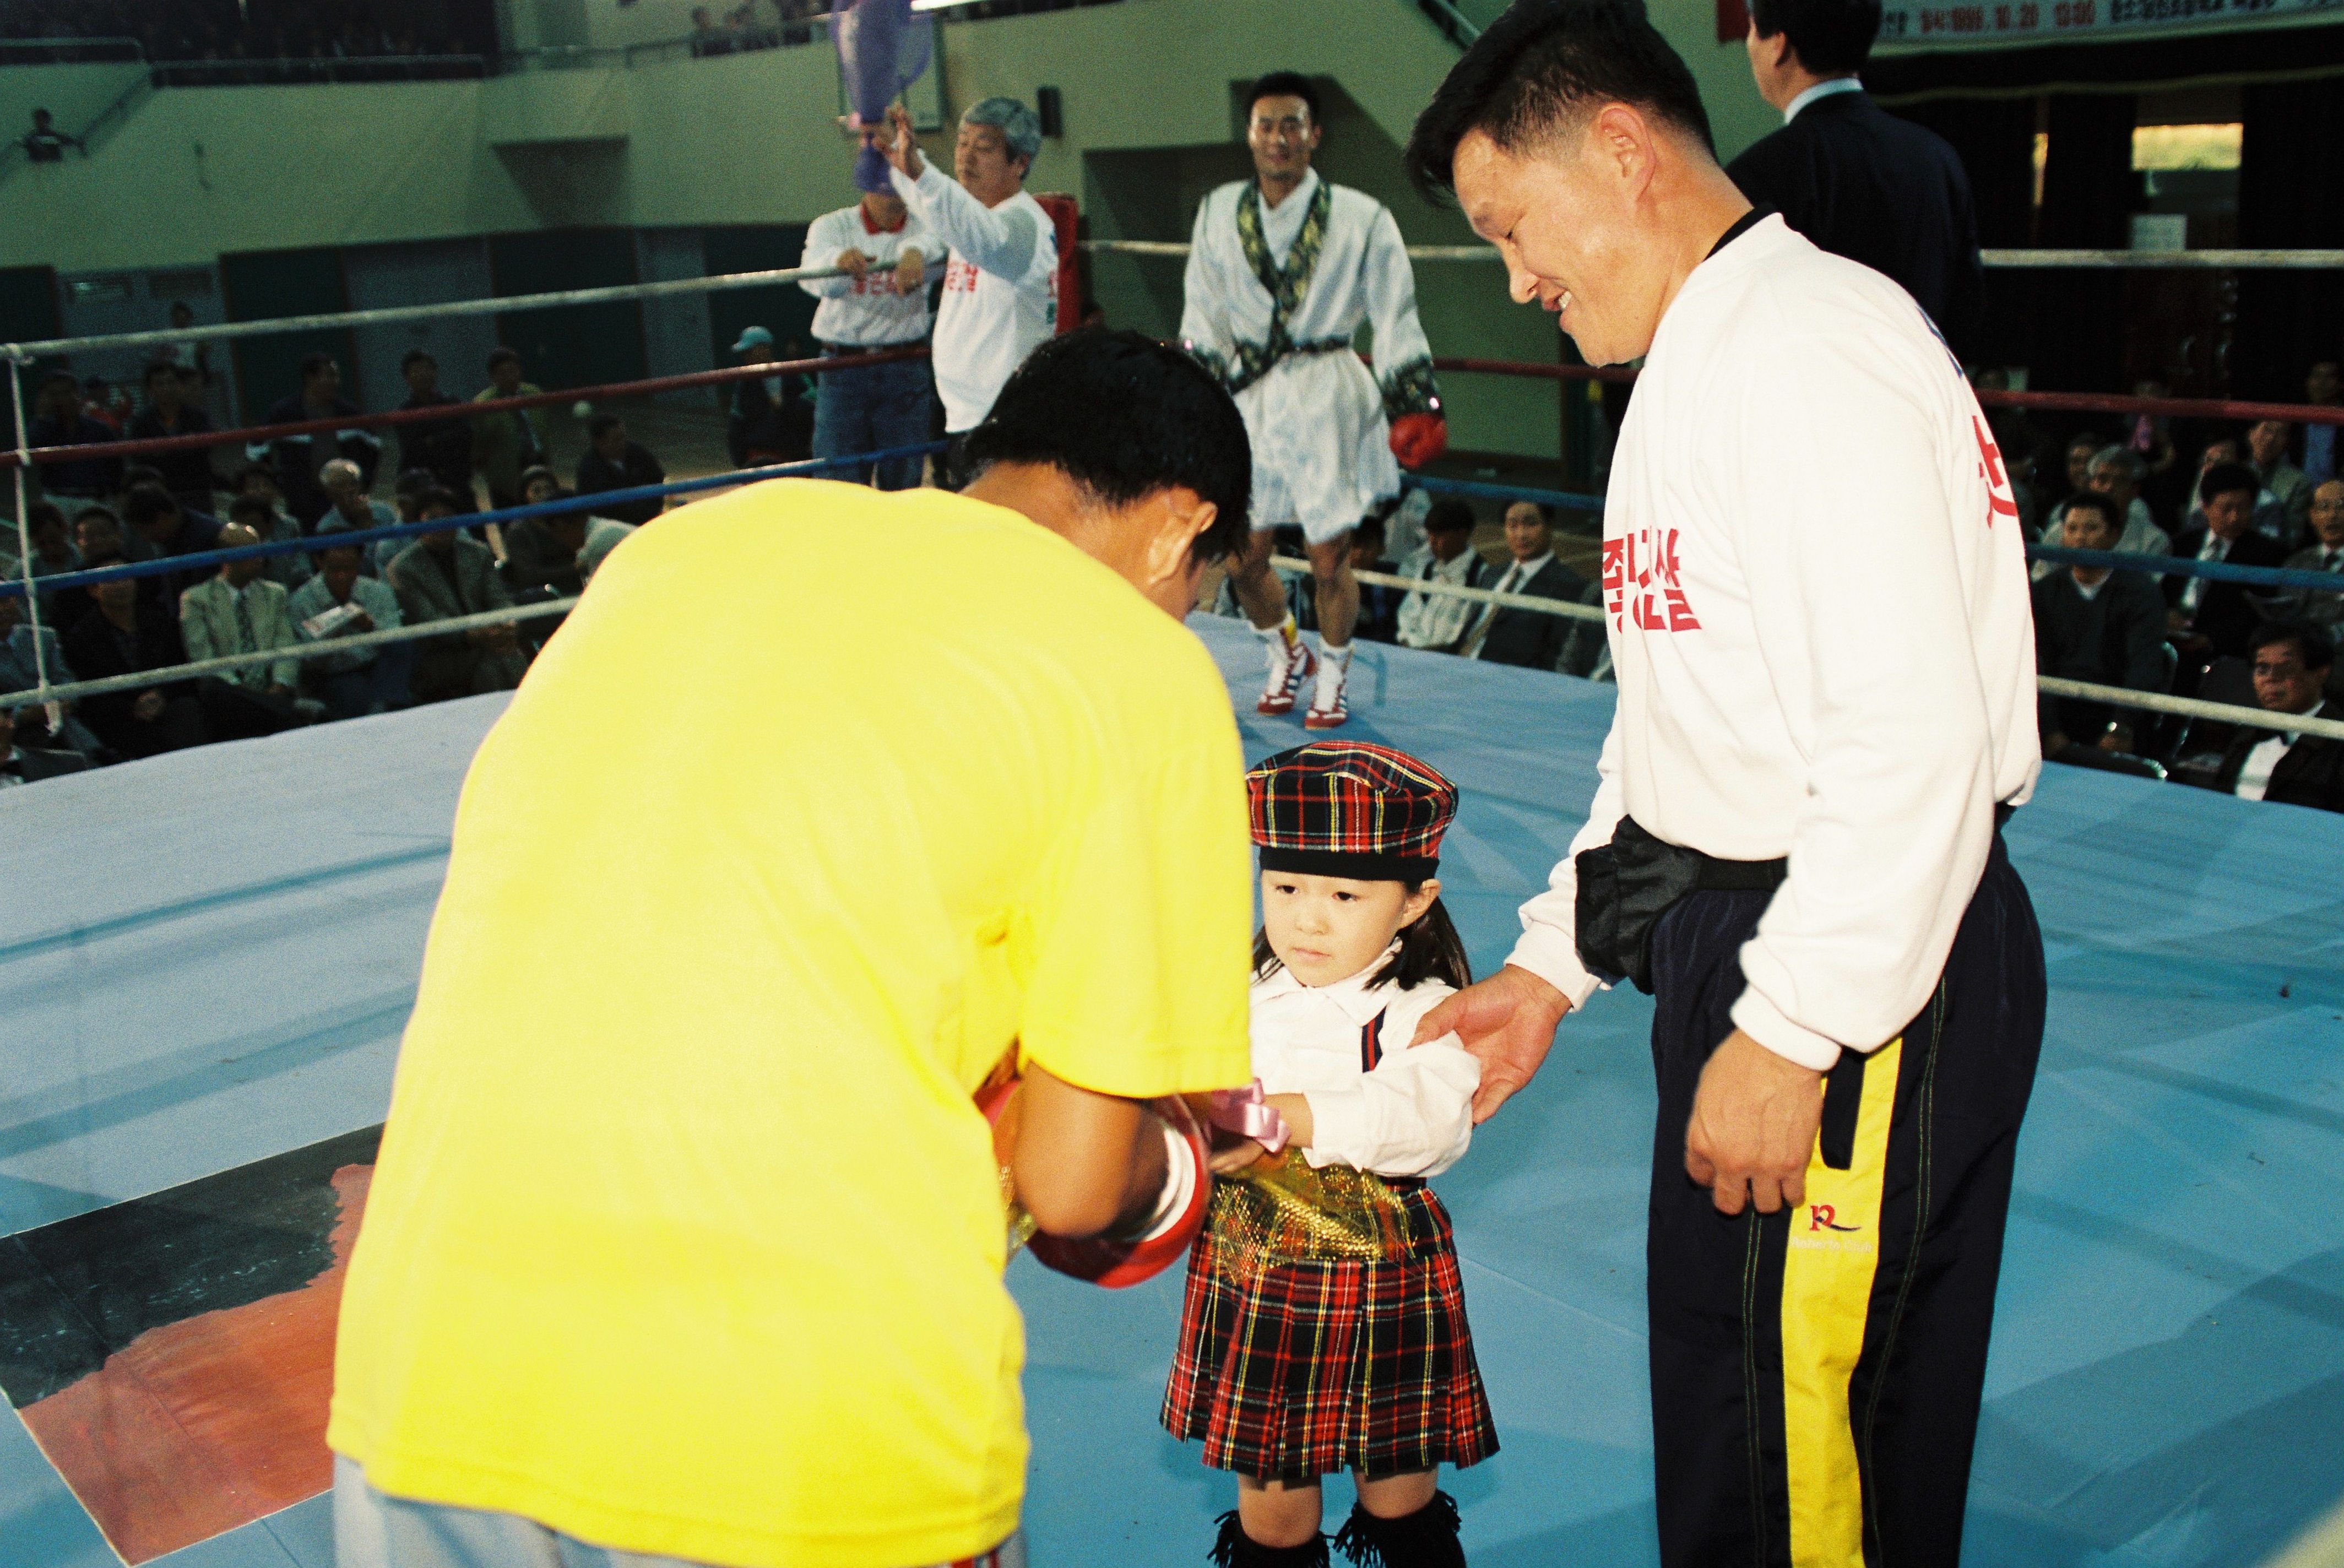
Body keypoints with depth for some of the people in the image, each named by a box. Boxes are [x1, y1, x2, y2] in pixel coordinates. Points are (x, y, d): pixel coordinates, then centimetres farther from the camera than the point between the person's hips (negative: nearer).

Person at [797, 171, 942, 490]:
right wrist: (839, 260, -44)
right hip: (843, 366, 0)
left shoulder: (922, 225, 1)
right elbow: (814, 278, -20)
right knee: (838, 479, -1)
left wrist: (915, 252, -49)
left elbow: (938, 244, -25)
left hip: (906, 368, 0)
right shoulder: (832, 227, 1)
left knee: (904, 480, 6)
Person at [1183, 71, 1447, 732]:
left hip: (1329, 397, -3)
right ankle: (1285, 656, 36)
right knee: (1241, 555, 7)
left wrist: (1413, 405, -8)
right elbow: (1203, 317, 10)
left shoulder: (1361, 218, -4)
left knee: (1329, 557, 1)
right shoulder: (1218, 214, 6)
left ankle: (1331, 680, 25)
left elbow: (1396, 319, -2)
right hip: (1247, 397, 3)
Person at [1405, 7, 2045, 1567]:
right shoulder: (1696, 365, 17)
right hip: (1745, 949, 10)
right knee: (1716, 1393, 20)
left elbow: (1914, 745, -23)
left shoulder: (1816, 344, -16)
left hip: (1865, 974, -10)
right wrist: (1553, 967, 16)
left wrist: (1788, 1034, -20)